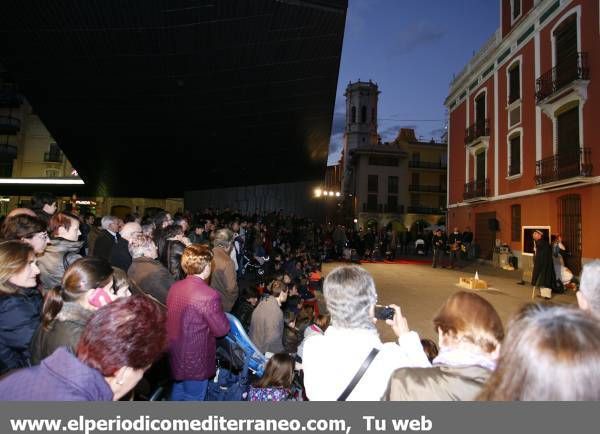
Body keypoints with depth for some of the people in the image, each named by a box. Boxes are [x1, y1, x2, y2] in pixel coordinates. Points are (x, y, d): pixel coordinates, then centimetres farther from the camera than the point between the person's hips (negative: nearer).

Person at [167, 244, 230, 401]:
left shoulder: (174, 287, -6)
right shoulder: (209, 295, -28)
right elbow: (221, 330, -19)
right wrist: (221, 315, 0)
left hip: (175, 354, 7)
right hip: (196, 360, -7)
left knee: (178, 391, 29)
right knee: (193, 398, 15)